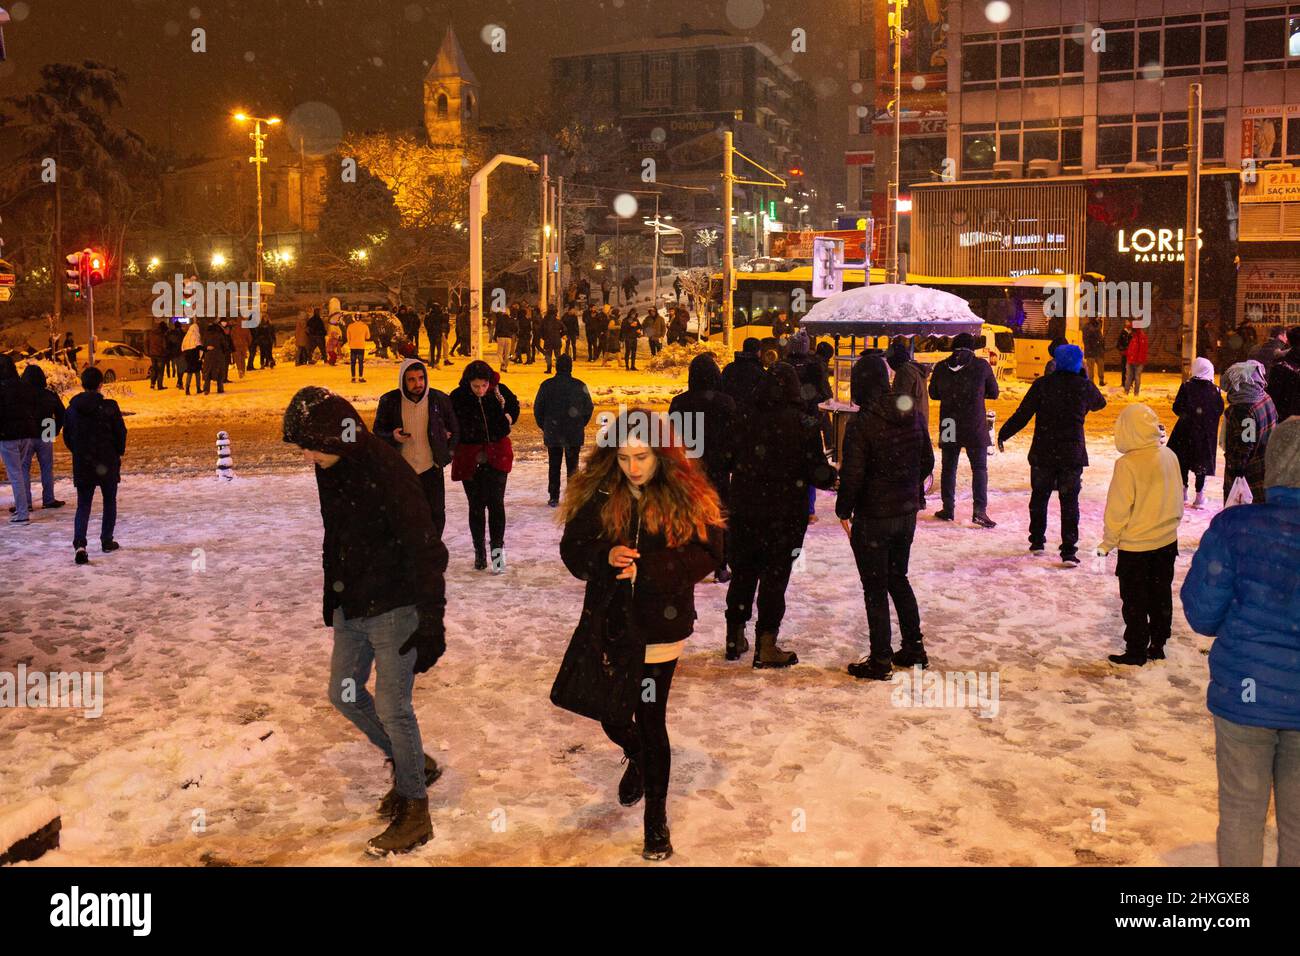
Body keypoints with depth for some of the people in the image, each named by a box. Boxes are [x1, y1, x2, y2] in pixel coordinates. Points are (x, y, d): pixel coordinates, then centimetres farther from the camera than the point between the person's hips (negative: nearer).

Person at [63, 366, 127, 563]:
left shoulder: (72, 408, -1)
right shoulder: (109, 407, -12)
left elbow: (67, 437, 5)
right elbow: (121, 433, -7)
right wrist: (119, 453, 11)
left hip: (82, 465, 2)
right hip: (108, 464, -2)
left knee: (83, 505, 5)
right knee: (109, 502, 15)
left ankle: (79, 543, -14)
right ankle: (107, 541, 20)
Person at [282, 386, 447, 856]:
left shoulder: (388, 473, -23)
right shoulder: (331, 471, 3)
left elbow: (426, 552, -22)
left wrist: (431, 624, -22)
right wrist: (331, 598, 23)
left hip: (393, 609, -9)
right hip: (351, 606, 9)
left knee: (393, 708, -4)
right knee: (344, 695, 17)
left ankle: (415, 814, 13)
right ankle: (413, 764, 36)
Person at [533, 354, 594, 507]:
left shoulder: (547, 385, -7)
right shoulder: (580, 386, -7)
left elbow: (538, 408, 0)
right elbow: (589, 408, 1)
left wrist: (543, 426, 13)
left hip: (552, 433, 0)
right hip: (574, 434, 0)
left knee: (554, 466, 11)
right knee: (573, 465, 9)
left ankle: (553, 497, 11)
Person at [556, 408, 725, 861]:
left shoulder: (688, 496, -8)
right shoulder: (596, 493, -3)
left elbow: (707, 555, -11)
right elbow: (571, 550, 0)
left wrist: (645, 567, -22)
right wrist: (605, 557, -22)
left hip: (660, 629, -2)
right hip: (609, 624, 3)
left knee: (651, 722, 5)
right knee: (613, 717, 11)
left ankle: (656, 819, 25)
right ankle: (638, 758, 49)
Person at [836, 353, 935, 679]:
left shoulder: (861, 423, -19)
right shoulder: (913, 414, 0)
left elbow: (852, 475, -17)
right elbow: (927, 462, 8)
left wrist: (843, 511, -4)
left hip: (873, 517, -6)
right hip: (907, 512, 6)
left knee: (875, 588, 5)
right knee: (898, 579, 22)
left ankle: (880, 659, 12)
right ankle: (914, 648, 28)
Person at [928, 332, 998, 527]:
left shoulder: (941, 367, 1)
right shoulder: (981, 366, -5)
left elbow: (933, 393, 13)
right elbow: (994, 393, 5)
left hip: (949, 426, 2)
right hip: (975, 427, -2)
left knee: (948, 467, 14)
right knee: (979, 468, 3)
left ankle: (948, 508, 17)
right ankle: (979, 510, -8)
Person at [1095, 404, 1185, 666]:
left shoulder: (1127, 464, -22)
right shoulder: (1170, 457, -2)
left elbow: (1117, 509, -16)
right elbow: (1178, 499, 9)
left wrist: (1108, 541, -4)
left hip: (1135, 546, -6)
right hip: (1167, 541, 6)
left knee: (1134, 601, 6)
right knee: (1161, 595, 17)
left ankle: (1136, 651, 13)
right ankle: (1157, 646, 26)